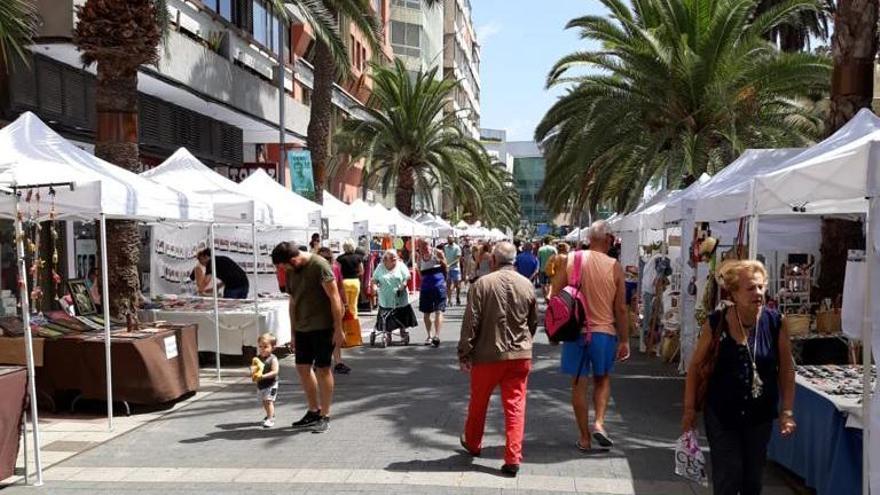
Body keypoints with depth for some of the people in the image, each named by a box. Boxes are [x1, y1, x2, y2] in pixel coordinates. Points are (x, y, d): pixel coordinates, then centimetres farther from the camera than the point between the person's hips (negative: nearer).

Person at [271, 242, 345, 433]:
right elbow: (293, 303, 15)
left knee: (322, 369, 0)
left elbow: (334, 297, -16)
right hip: (302, 328, 7)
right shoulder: (291, 272, 8)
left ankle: (324, 416, 11)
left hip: (323, 327, -7)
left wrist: (338, 329, -17)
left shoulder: (319, 265, -15)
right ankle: (314, 411, 25)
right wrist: (293, 333, 15)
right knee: (302, 368, 10)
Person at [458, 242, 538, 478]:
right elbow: (534, 322, 11)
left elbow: (471, 322, -11)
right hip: (520, 355, 2)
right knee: (515, 405, 6)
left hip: (488, 354, -2)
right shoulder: (527, 285, 1)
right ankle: (513, 459, 3)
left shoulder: (483, 284, -11)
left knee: (478, 402, 18)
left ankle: (473, 443, 37)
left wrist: (464, 354, -4)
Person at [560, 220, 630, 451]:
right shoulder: (614, 267, -6)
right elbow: (621, 308, -4)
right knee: (602, 379, 22)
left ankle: (584, 437, 17)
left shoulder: (571, 261, -5)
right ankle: (599, 422, 6)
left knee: (579, 384, 10)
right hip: (604, 331, 0)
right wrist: (624, 340, 5)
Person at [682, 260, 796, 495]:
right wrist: (690, 409, -3)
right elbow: (696, 366, -3)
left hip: (760, 415, 2)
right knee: (727, 476, 1)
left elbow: (786, 369, 0)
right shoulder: (716, 323, -12)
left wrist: (787, 411, -3)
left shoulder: (776, 323, -9)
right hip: (722, 414, -2)